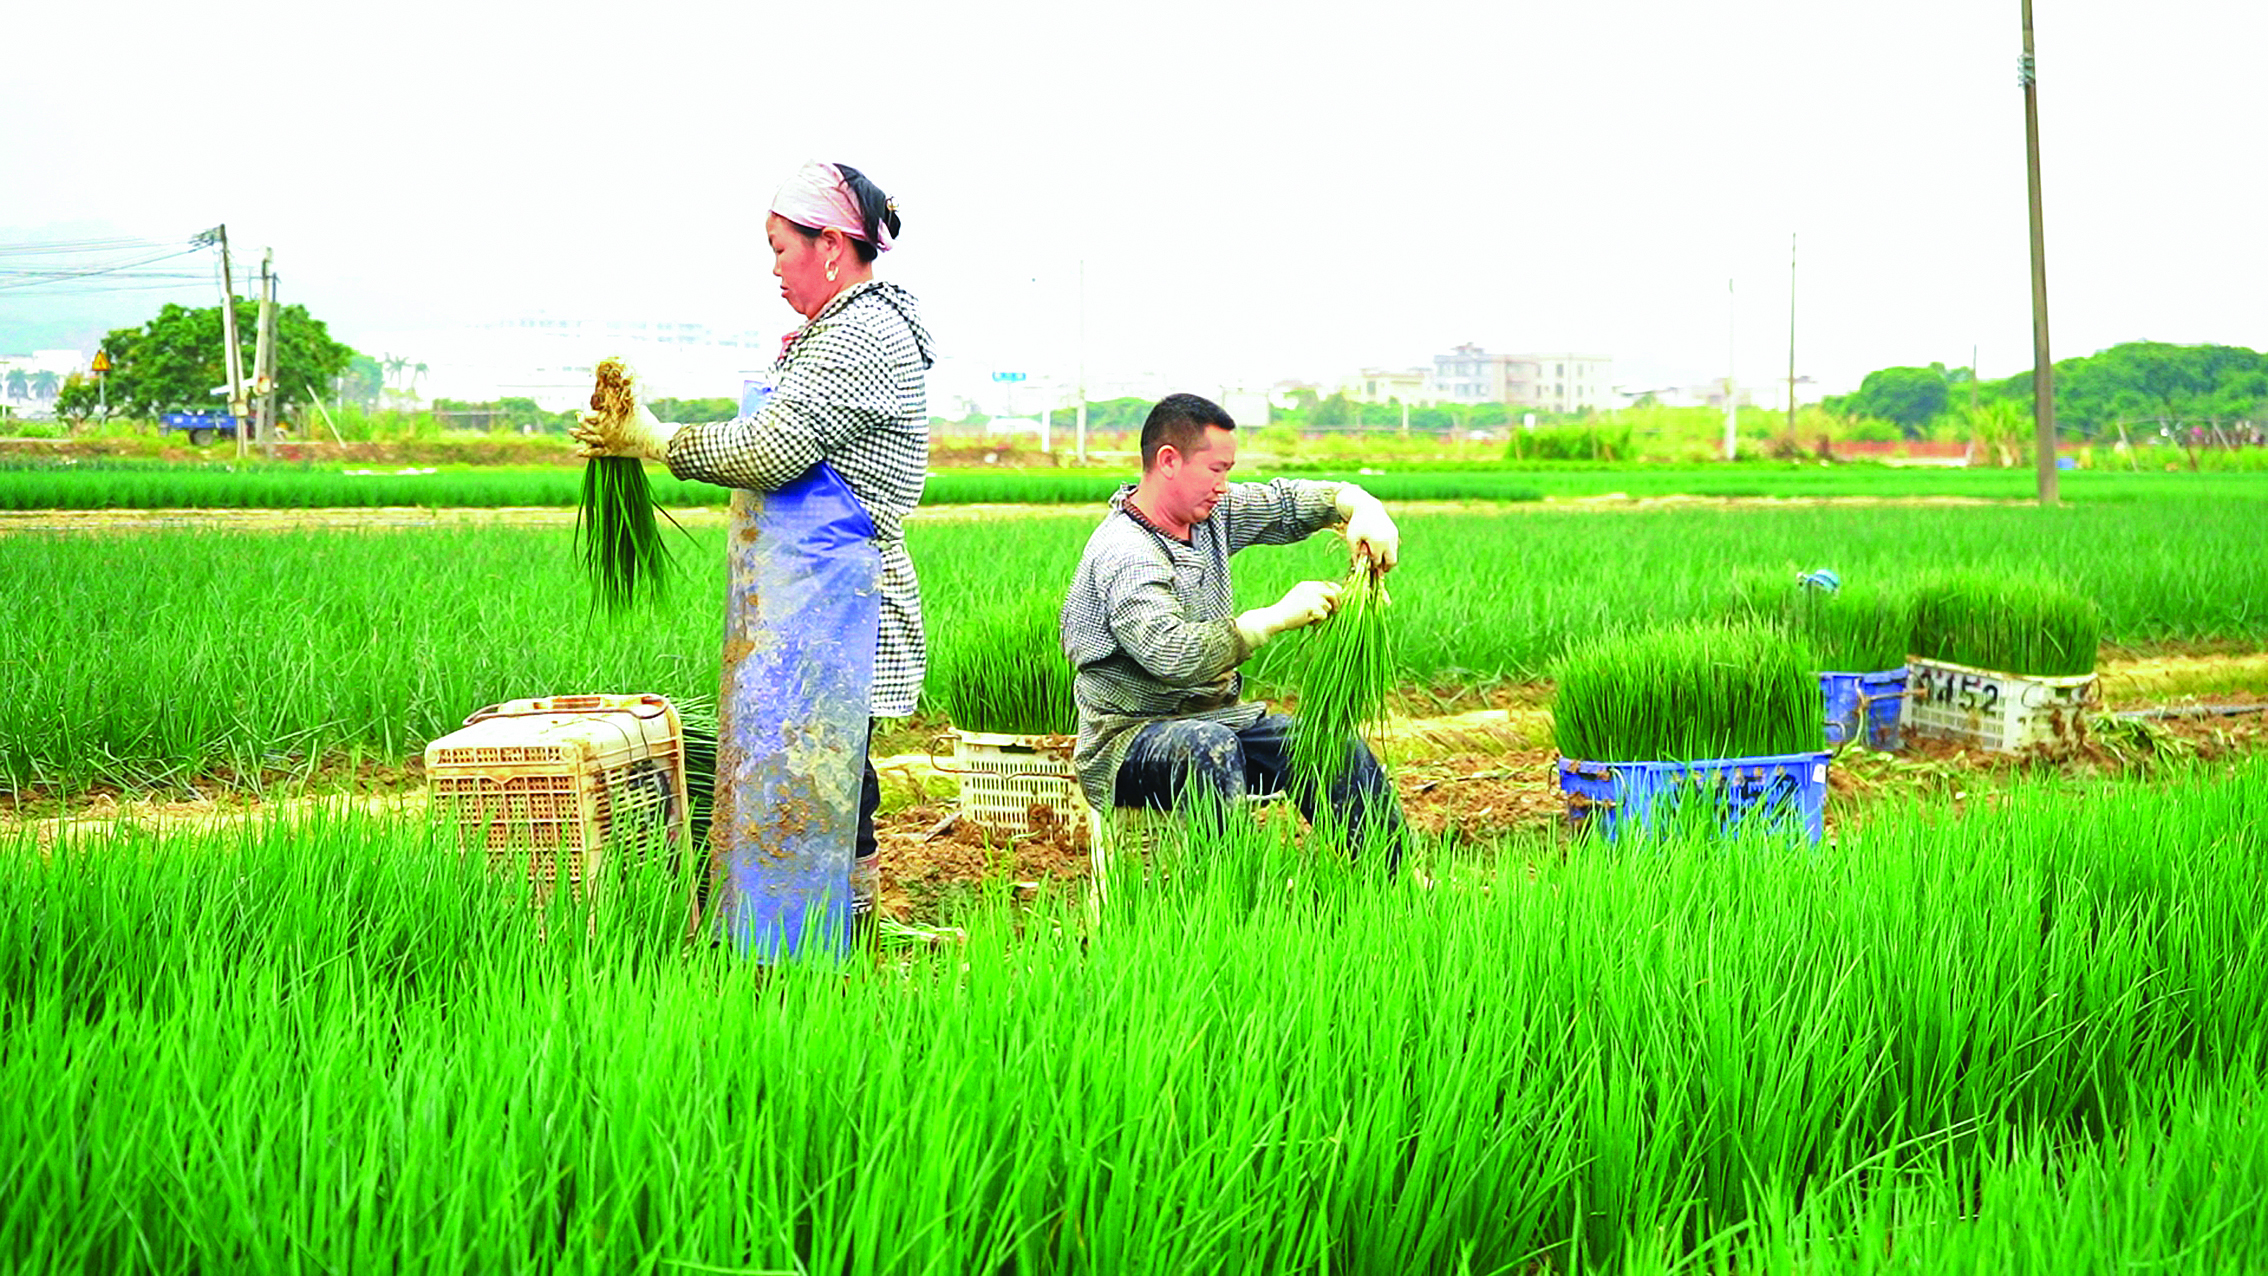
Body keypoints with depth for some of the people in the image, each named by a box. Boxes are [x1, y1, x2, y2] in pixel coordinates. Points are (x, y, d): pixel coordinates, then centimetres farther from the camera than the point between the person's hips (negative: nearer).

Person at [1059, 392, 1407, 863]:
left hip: (1216, 717, 9)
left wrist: (1362, 508, -4)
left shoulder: (1212, 514, 6)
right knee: (1209, 746, -39)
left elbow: (1290, 500, 18)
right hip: (1131, 739, -9)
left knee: (1340, 752, -2)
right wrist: (1278, 617, -29)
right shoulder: (1123, 554, -21)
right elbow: (1173, 654, -34)